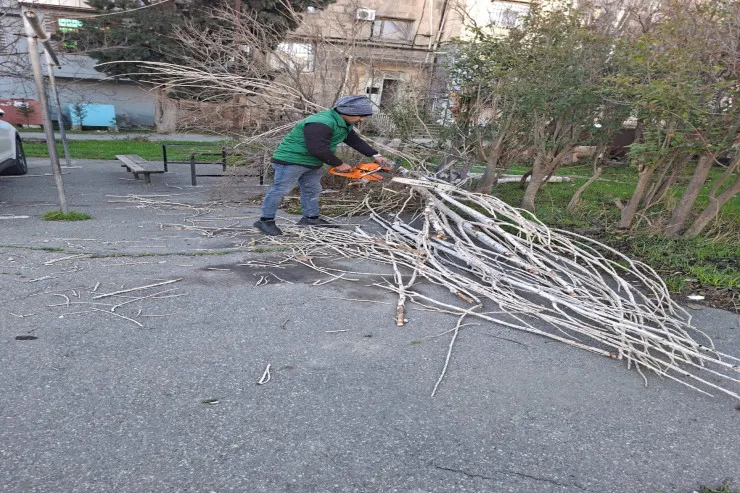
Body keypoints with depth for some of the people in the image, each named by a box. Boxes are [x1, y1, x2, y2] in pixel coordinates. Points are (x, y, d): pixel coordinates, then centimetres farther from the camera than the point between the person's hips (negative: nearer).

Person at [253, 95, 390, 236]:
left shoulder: (344, 124, 4)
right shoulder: (320, 124, -31)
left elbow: (356, 141, 13)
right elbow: (318, 149, -33)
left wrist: (375, 155, 5)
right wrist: (338, 164, -22)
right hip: (291, 160, -10)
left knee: (312, 190, 14)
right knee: (280, 189, -4)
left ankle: (311, 218, 25)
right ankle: (266, 220, 2)